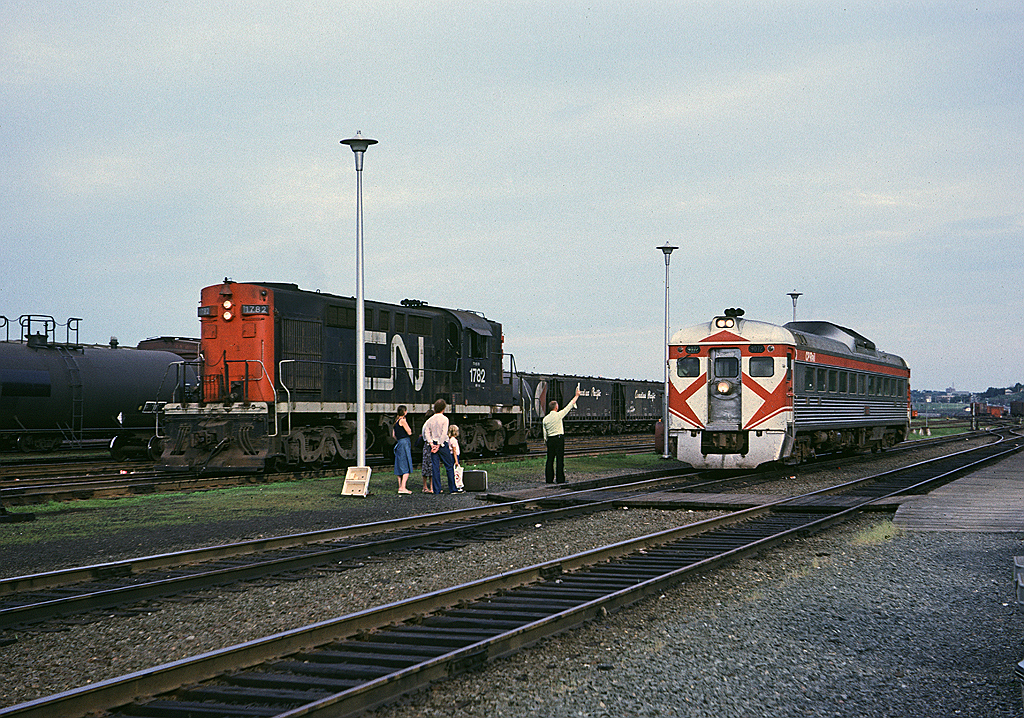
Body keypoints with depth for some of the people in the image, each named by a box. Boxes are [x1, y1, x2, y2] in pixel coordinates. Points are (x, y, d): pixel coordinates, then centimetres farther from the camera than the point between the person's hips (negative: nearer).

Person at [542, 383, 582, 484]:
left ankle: (549, 479, 6)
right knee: (559, 459, -4)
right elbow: (569, 406, -4)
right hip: (559, 438, -5)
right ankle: (560, 479, -5)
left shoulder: (545, 419, 5)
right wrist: (577, 396, 3)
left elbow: (545, 434, 8)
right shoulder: (558, 415, -9)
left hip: (550, 439, 5)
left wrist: (546, 442, 18)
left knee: (550, 459, 7)